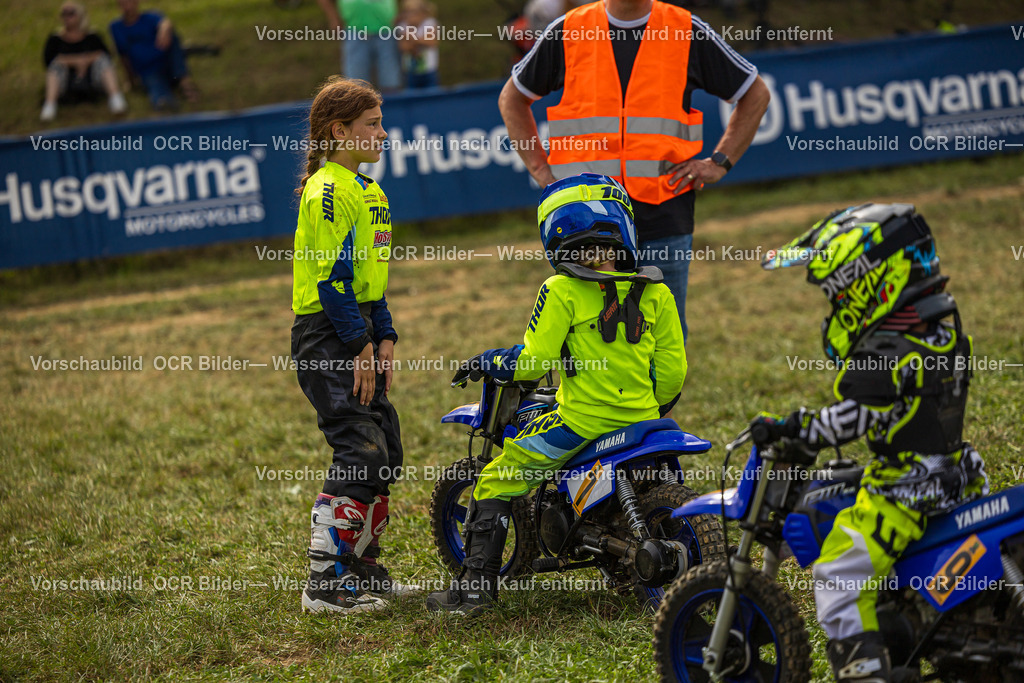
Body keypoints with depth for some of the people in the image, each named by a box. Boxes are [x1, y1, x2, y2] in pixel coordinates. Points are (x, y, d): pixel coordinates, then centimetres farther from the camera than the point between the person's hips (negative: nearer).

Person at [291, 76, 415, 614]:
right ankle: (325, 583, -10)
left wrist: (383, 338, 12)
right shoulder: (328, 191, -14)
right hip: (326, 338, -10)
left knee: (386, 452, 12)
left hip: (357, 337, 10)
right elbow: (330, 276, -19)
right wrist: (359, 345, -18)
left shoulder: (369, 192, 16)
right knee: (360, 453, -13)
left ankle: (361, 565, 23)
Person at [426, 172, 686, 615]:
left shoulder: (563, 292, -9)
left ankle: (476, 586, 2)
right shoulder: (654, 292, 4)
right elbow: (672, 371, 6)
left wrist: (487, 362, 9)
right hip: (641, 422, 5)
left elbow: (534, 360, -10)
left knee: (495, 480, 8)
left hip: (582, 422, -5)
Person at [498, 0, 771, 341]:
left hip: (664, 220, 0)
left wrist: (719, 163, 7)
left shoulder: (687, 32, 4)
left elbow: (755, 94, 16)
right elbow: (512, 99, 20)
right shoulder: (568, 32, 5)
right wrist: (541, 168, 9)